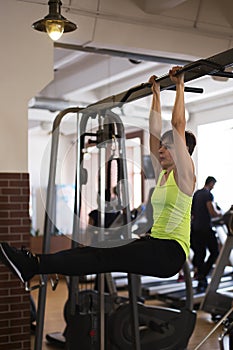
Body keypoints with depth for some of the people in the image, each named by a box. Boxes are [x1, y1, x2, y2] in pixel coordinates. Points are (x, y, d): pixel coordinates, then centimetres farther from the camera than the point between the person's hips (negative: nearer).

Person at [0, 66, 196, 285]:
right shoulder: (162, 174, 16)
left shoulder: (184, 174, -5)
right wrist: (156, 94, 24)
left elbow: (178, 124, -11)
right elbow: (154, 131, 19)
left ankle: (34, 265, -33)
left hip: (170, 252, -8)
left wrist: (179, 85, -7)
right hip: (154, 242, 8)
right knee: (96, 250, -11)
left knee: (106, 257, -22)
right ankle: (33, 262, -21)